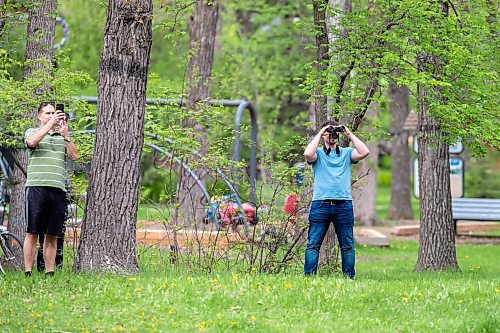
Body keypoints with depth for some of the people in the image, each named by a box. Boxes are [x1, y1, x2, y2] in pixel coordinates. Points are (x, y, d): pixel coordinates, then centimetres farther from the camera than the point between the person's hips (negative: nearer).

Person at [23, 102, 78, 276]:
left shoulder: (63, 136, 19)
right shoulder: (32, 132, 10)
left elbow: (74, 156, 7)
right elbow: (32, 142, -13)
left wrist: (65, 134, -3)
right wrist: (50, 123, -12)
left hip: (58, 189, 3)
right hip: (36, 188, -3)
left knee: (52, 234, 4)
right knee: (32, 233, -3)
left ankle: (50, 273, 7)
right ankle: (28, 272, -3)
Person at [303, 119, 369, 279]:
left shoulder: (346, 153, 15)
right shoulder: (318, 153, 10)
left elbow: (364, 152, -3)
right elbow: (308, 154, -14)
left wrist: (349, 134, 1)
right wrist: (319, 133, -4)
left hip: (344, 204, 2)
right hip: (321, 204, -2)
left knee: (347, 246, 4)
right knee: (313, 244, -5)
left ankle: (349, 278, 9)